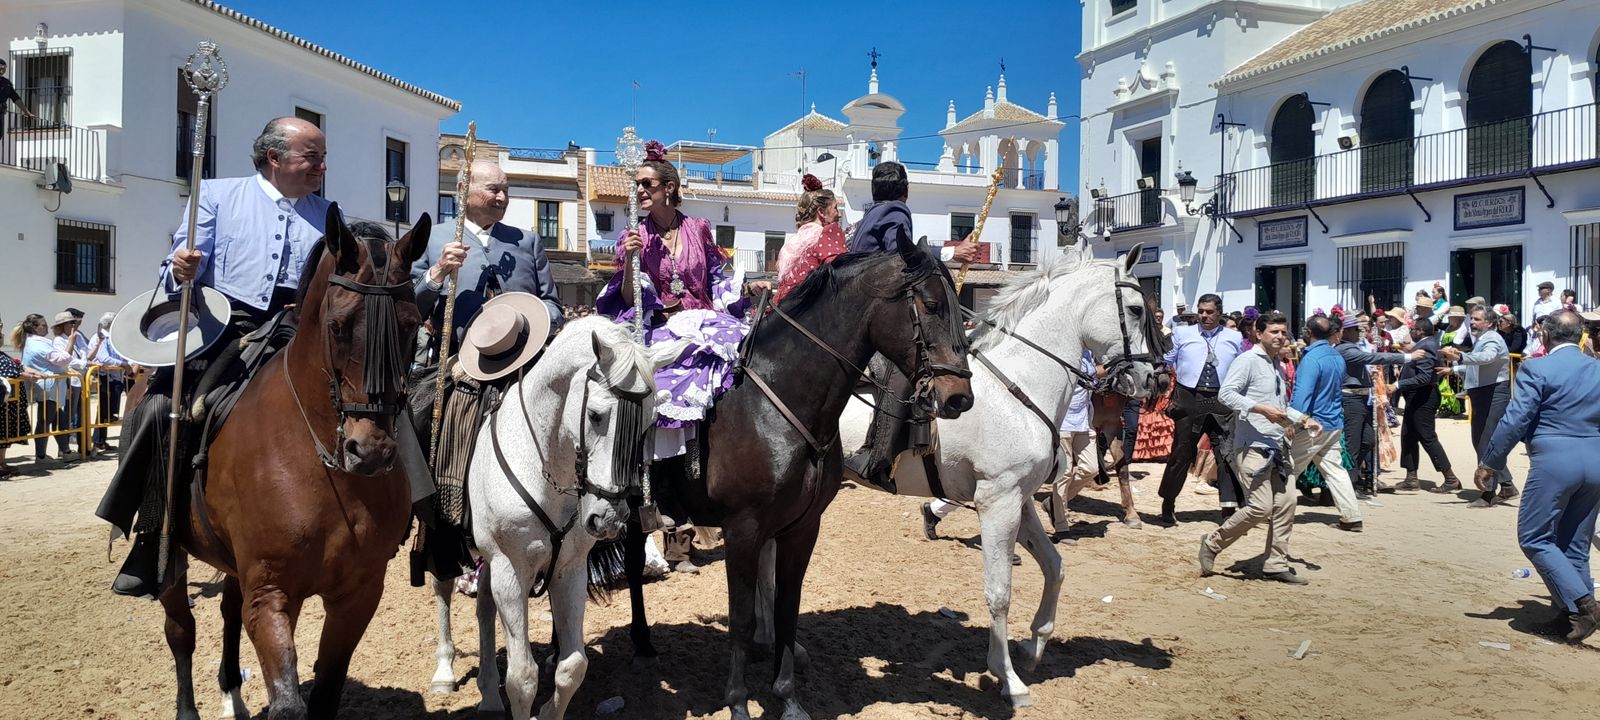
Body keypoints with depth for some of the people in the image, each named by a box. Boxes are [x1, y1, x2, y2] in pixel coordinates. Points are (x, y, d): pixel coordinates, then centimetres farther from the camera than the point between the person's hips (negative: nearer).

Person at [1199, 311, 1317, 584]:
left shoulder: (1278, 366, 20)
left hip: (1276, 448, 9)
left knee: (1285, 504, 6)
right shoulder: (1248, 360, -8)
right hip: (1252, 447, -9)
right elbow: (1226, 393, -19)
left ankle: (1276, 564, 15)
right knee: (1260, 507, -13)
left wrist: (1303, 420, 15)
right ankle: (1212, 543, 5)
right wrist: (1262, 409, -24)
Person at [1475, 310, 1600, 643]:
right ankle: (1573, 614, 19)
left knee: (1534, 538, 1)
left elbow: (1515, 420, -13)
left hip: (1553, 463, -6)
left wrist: (1488, 463, -6)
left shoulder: (1536, 369, -9)